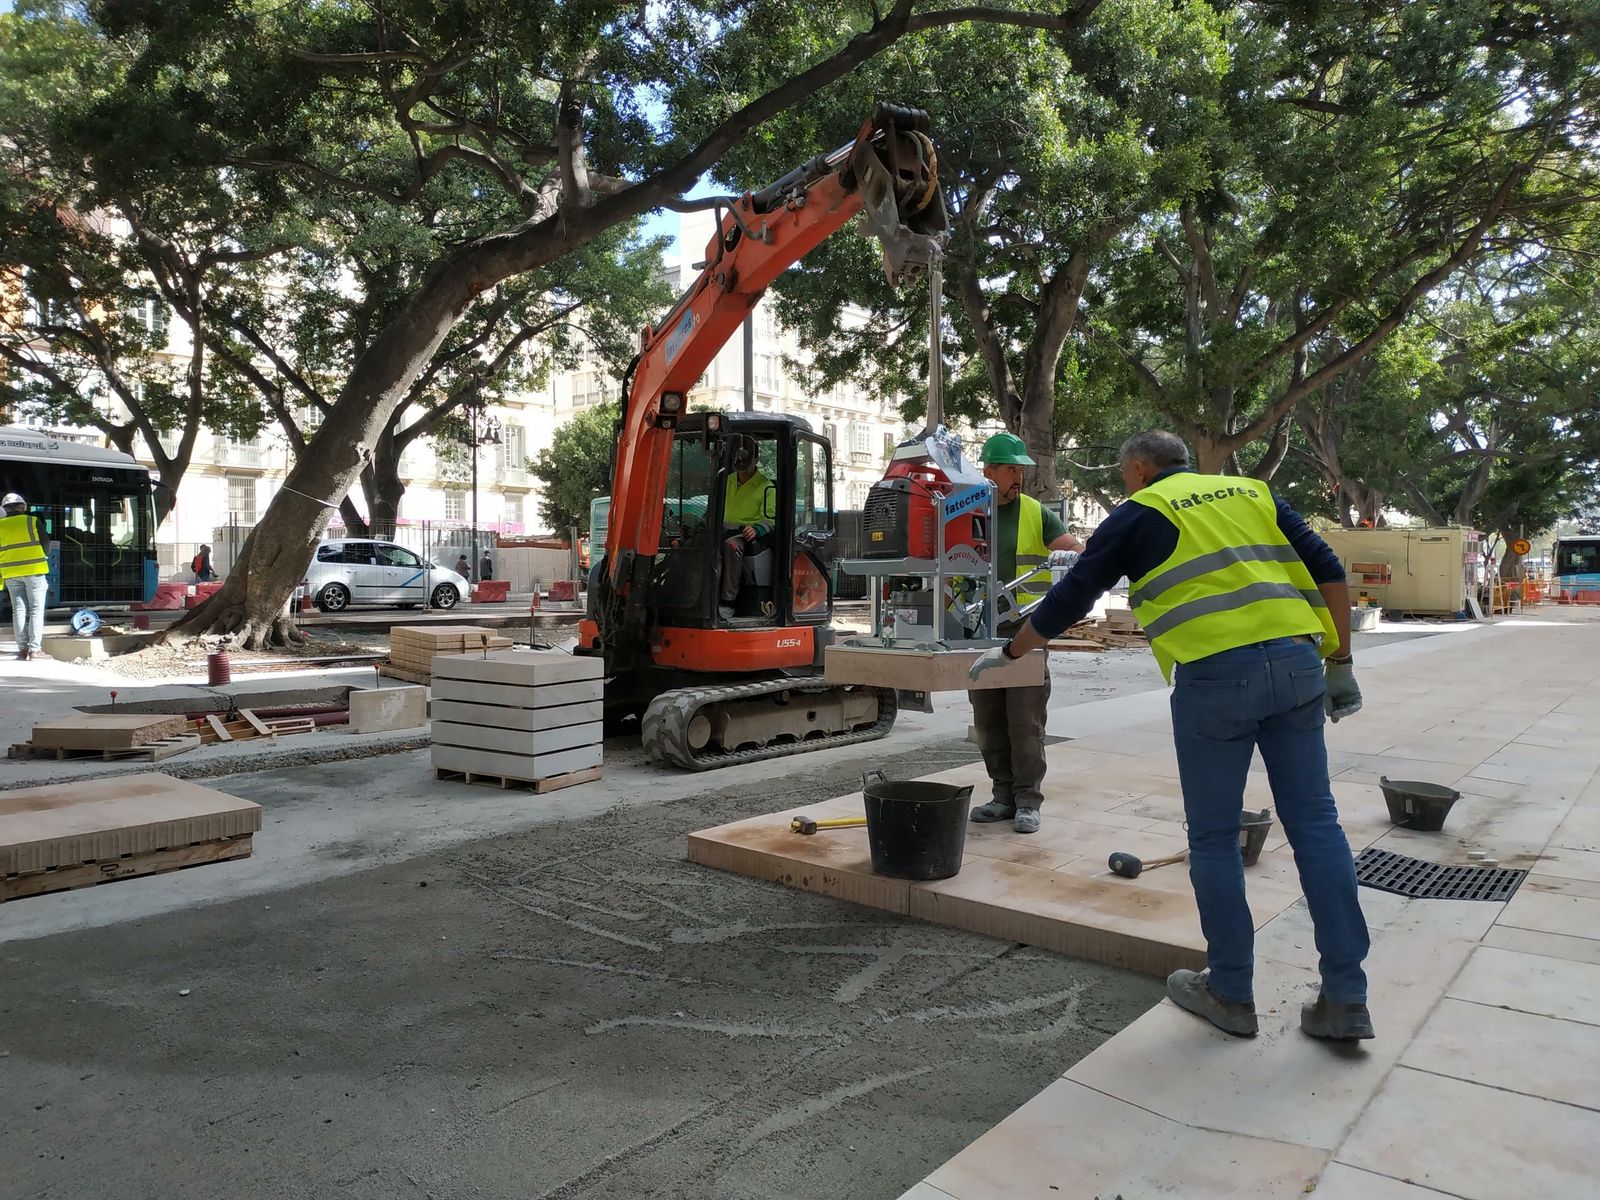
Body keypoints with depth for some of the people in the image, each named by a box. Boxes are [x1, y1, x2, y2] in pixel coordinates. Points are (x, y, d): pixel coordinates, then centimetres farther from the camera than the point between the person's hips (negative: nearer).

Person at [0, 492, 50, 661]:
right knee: (36, 610, -1)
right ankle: (34, 647, -9)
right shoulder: (33, 521, -2)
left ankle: (22, 648, 6)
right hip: (34, 571, -3)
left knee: (19, 610, 8)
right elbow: (46, 545, -1)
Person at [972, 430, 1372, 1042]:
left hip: (1214, 676, -5)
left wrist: (1008, 652, 25)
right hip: (1296, 664, 5)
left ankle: (1230, 994, 18)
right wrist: (1339, 663, 17)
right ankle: (1345, 999, 12)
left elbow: (1068, 599, 12)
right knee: (1315, 824, 9)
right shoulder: (1254, 492, 22)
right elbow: (1329, 571, 14)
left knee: (1214, 836, 7)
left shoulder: (1139, 513, 10)